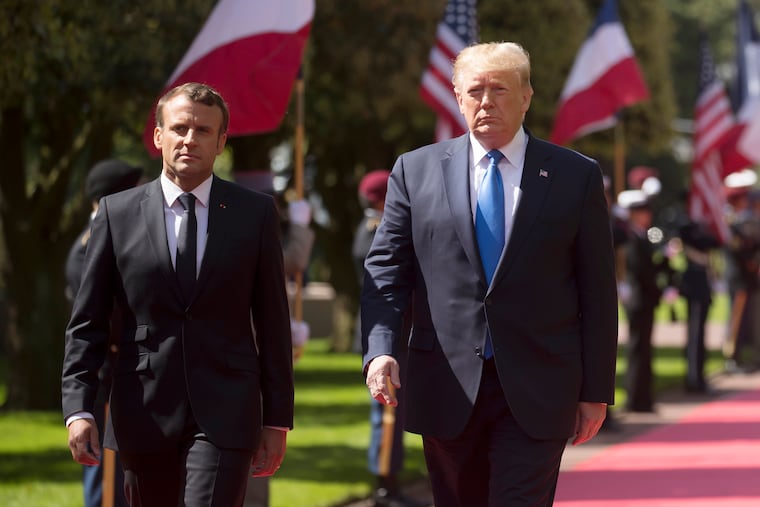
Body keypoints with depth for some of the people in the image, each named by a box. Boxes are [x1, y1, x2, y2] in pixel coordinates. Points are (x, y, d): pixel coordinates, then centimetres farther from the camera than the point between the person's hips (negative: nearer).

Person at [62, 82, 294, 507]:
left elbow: (272, 323, 5)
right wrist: (79, 409, -7)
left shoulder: (256, 214, 4)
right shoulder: (117, 213, 4)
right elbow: (87, 323, 4)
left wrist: (277, 420, 3)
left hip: (225, 413, -2)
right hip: (144, 418, 2)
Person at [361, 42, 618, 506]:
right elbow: (386, 270, 4)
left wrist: (597, 391, 1)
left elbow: (597, 291, 4)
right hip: (448, 392, 2)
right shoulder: (416, 171, 8)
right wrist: (380, 349, -13)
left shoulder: (577, 177, 4)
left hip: (536, 395, -2)